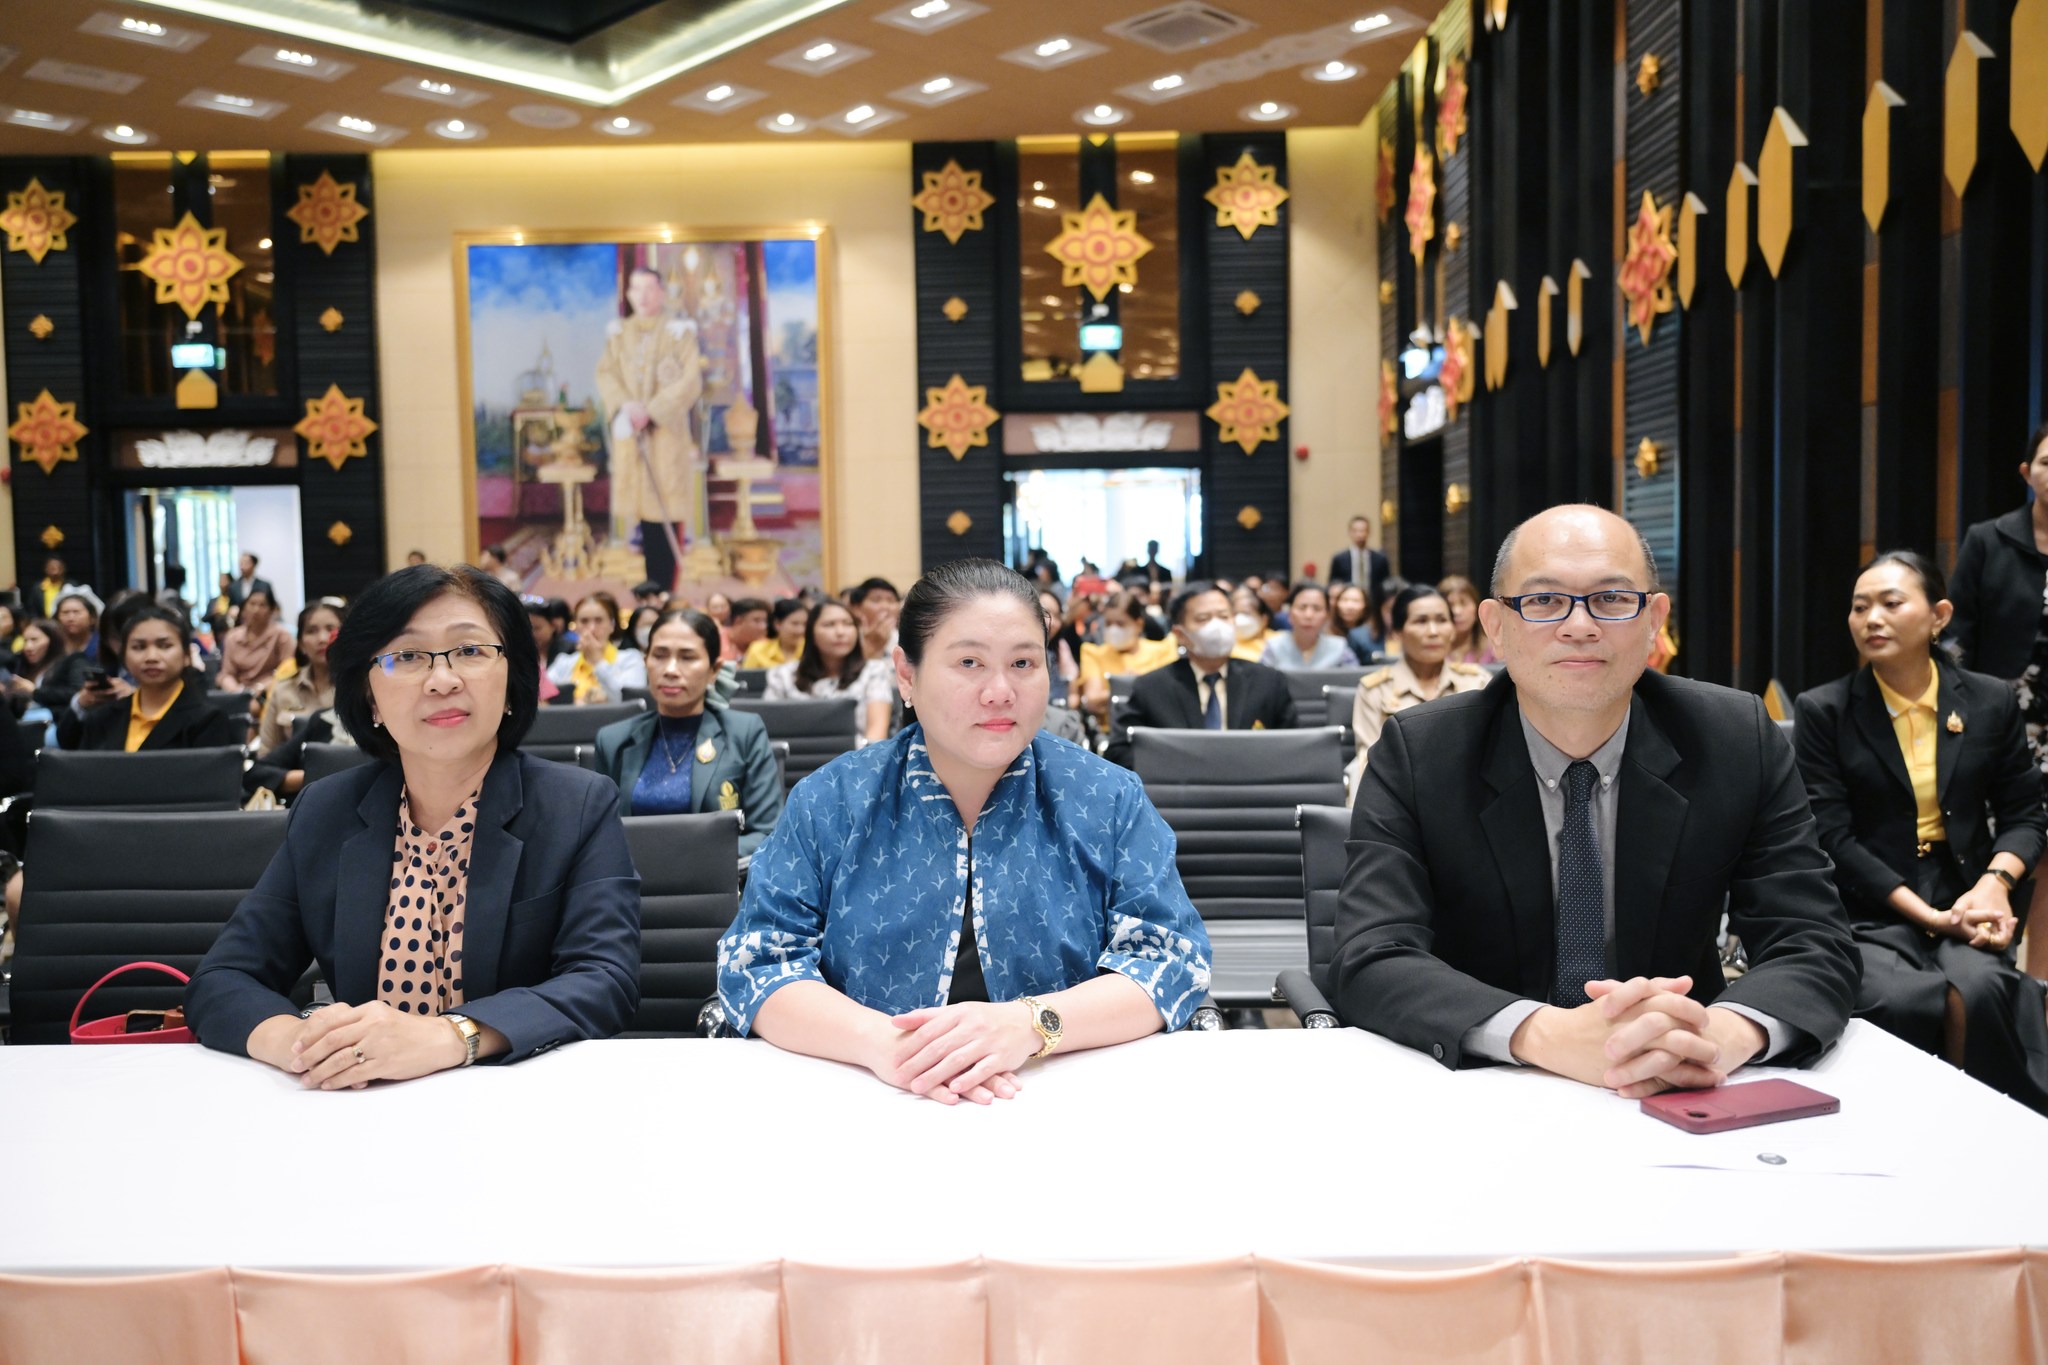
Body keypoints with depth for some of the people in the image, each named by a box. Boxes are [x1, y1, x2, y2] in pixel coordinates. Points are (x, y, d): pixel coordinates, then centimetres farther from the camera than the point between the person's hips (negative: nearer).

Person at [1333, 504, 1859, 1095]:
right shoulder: (1416, 754, -8)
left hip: (1677, 1105, 4)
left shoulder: (1740, 741, -3)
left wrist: (1724, 1032, -31)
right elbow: (1372, 963, -18)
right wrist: (1551, 1034, -35)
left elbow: (1815, 949, -7)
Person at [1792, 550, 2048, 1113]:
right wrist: (1929, 915, -14)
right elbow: (1832, 836, -5)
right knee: (1895, 999, -34)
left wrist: (1995, 883, -9)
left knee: (1980, 989, -29)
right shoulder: (1823, 712, 0)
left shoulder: (1991, 702, 9)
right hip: (1865, 910, -2)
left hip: (1965, 903, 2)